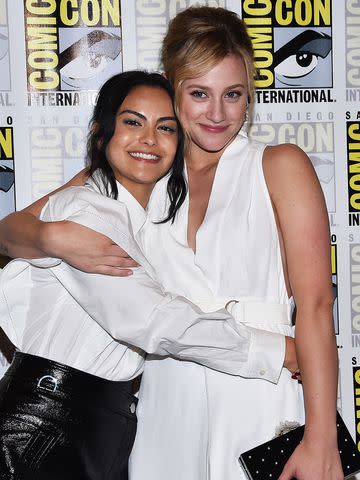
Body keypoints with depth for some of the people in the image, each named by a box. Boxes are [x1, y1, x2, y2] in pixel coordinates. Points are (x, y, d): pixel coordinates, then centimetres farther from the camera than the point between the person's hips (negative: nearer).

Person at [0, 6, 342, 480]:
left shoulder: (280, 166, -1)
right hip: (168, 409, 3)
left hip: (260, 407, -2)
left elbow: (315, 304, -9)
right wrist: (54, 238, -16)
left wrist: (320, 441, -16)